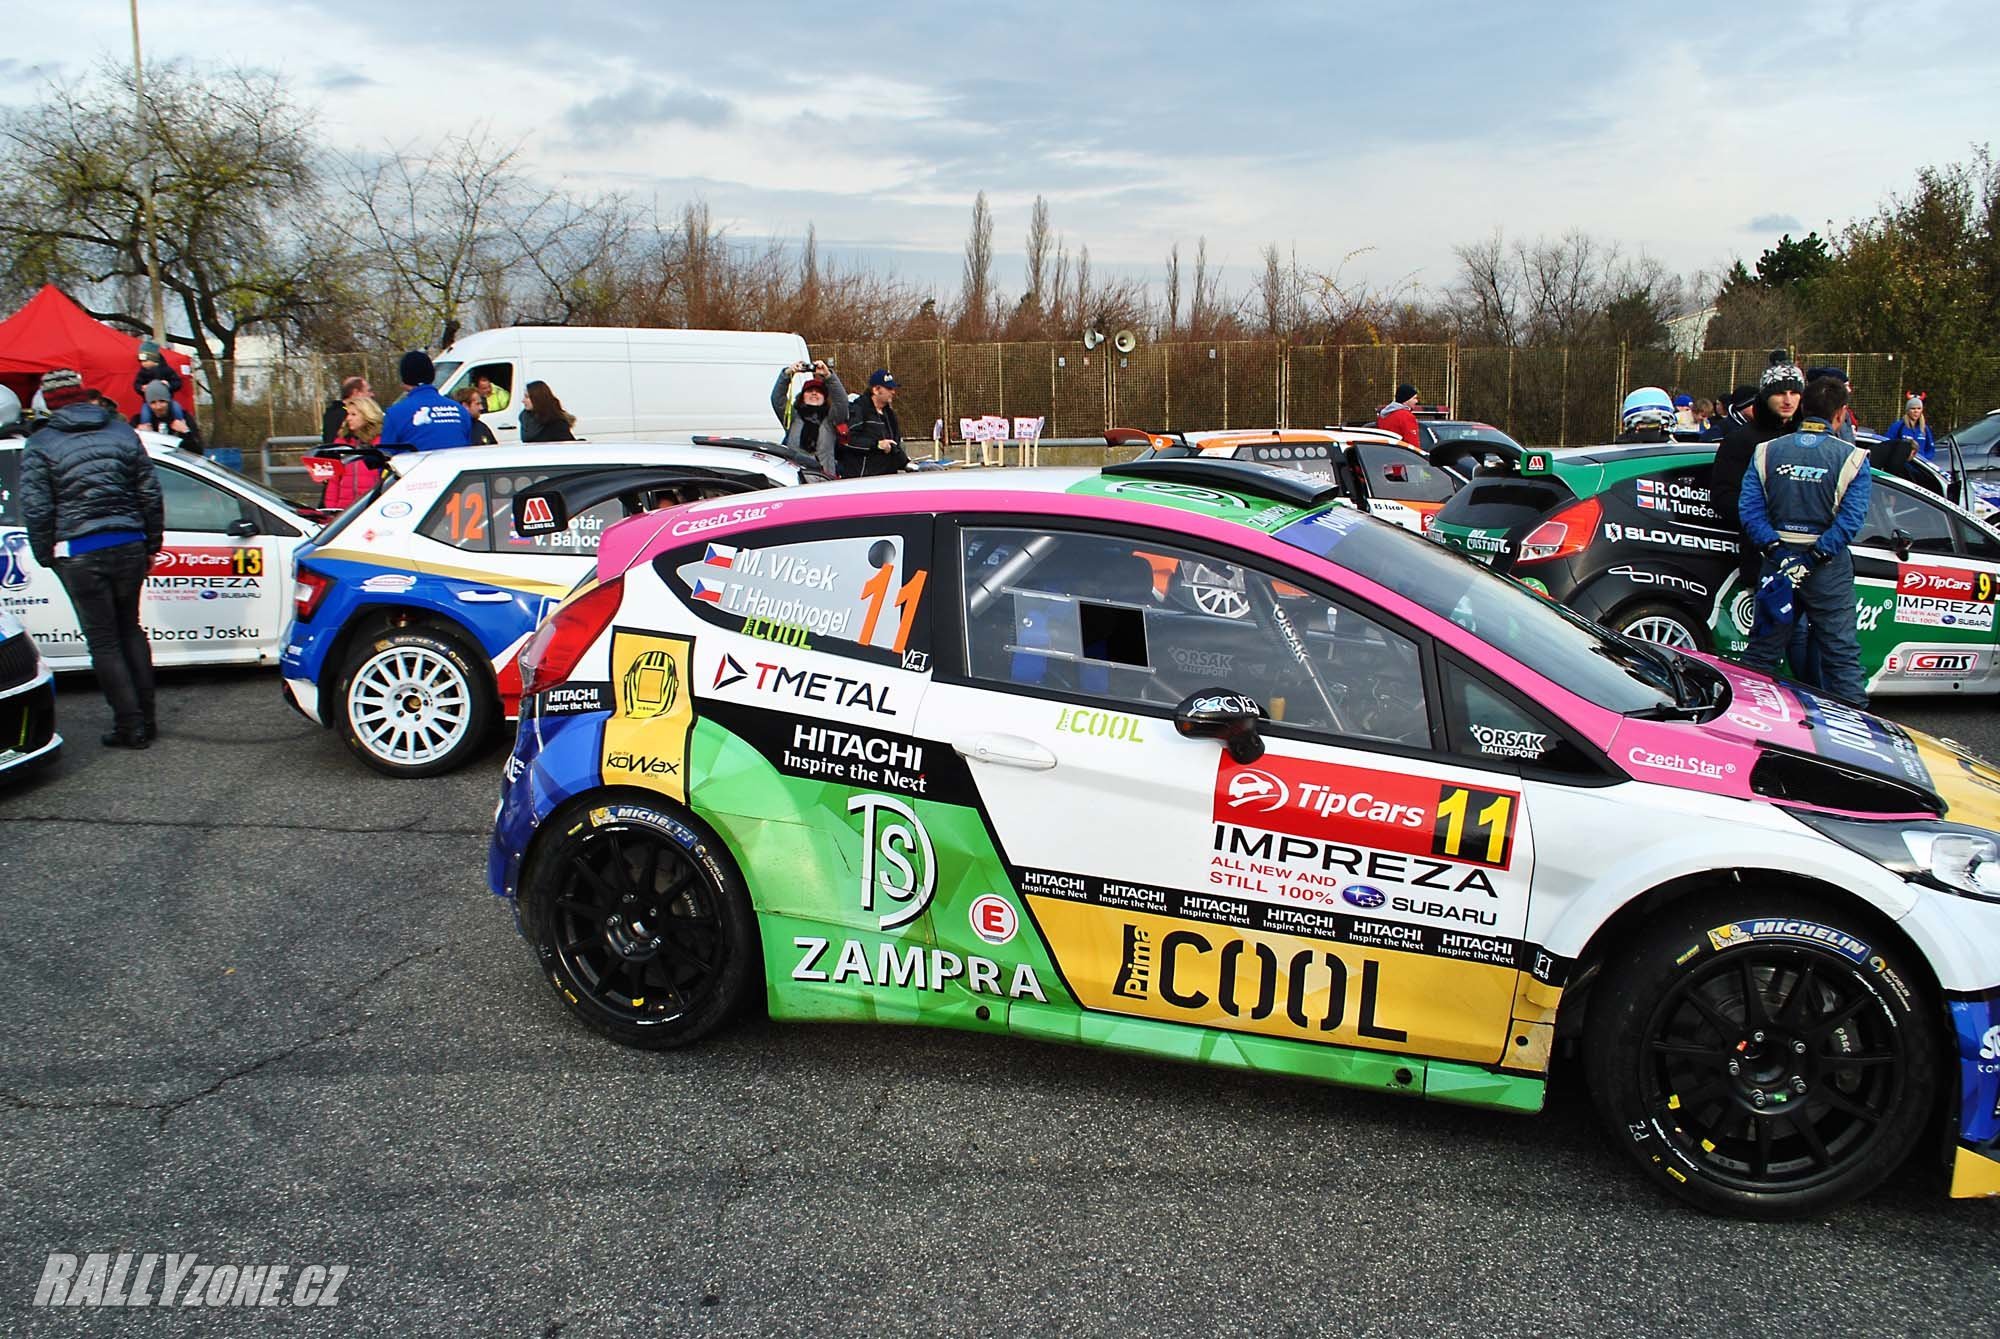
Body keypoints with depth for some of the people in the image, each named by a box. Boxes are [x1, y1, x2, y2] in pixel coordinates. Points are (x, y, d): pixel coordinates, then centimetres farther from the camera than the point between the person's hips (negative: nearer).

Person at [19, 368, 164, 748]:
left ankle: (130, 726, 2)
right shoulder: (122, 432, 6)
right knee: (130, 630, 17)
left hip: (79, 553, -3)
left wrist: (46, 557, 6)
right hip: (128, 545, 4)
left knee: (103, 641, 3)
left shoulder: (40, 446, -4)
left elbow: (36, 510, -6)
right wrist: (152, 543, 16)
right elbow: (150, 493, 7)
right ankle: (146, 719, 17)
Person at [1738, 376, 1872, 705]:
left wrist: (1777, 553, -11)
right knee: (1841, 654, 4)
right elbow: (1851, 518, -15)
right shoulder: (1852, 458, -6)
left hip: (1778, 559, 2)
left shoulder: (1766, 452, 1)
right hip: (1829, 568, -2)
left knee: (1761, 651, 11)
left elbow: (1749, 507, -7)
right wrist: (1814, 559, -16)